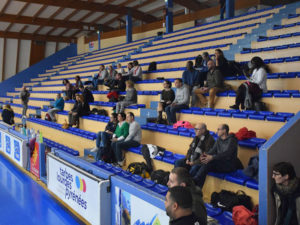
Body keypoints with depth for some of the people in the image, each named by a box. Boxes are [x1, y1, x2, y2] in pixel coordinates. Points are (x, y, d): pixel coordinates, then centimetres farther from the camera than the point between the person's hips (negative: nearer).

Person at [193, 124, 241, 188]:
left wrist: (212, 157, -34)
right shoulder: (219, 139, 15)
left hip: (229, 165, -7)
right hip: (219, 163, 7)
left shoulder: (231, 140, -9)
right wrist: (205, 155, -17)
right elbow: (213, 150, 6)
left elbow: (227, 154, -23)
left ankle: (194, 181, -32)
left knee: (208, 163, -33)